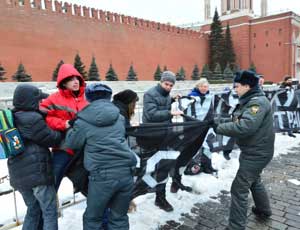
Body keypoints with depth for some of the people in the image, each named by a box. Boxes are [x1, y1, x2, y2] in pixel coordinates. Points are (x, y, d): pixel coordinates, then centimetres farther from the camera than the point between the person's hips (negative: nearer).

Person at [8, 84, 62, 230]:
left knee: (33, 210, 23)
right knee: (50, 212, 5)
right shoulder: (32, 119, -16)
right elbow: (51, 139, -9)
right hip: (37, 173, -8)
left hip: (18, 176, 8)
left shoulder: (12, 118, 11)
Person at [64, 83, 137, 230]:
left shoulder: (84, 120, -1)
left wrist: (72, 129, 28)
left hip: (102, 175, -3)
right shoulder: (119, 116, 10)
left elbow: (71, 143, 10)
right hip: (126, 172, 4)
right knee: (119, 217, 19)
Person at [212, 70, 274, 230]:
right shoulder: (250, 100, 10)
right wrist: (221, 123, -9)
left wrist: (219, 128, -27)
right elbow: (239, 121, 8)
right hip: (254, 151, 11)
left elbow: (244, 127, -36)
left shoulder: (258, 102, -23)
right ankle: (264, 210, 50)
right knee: (254, 180, 28)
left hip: (257, 153, -11)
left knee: (239, 189, -5)